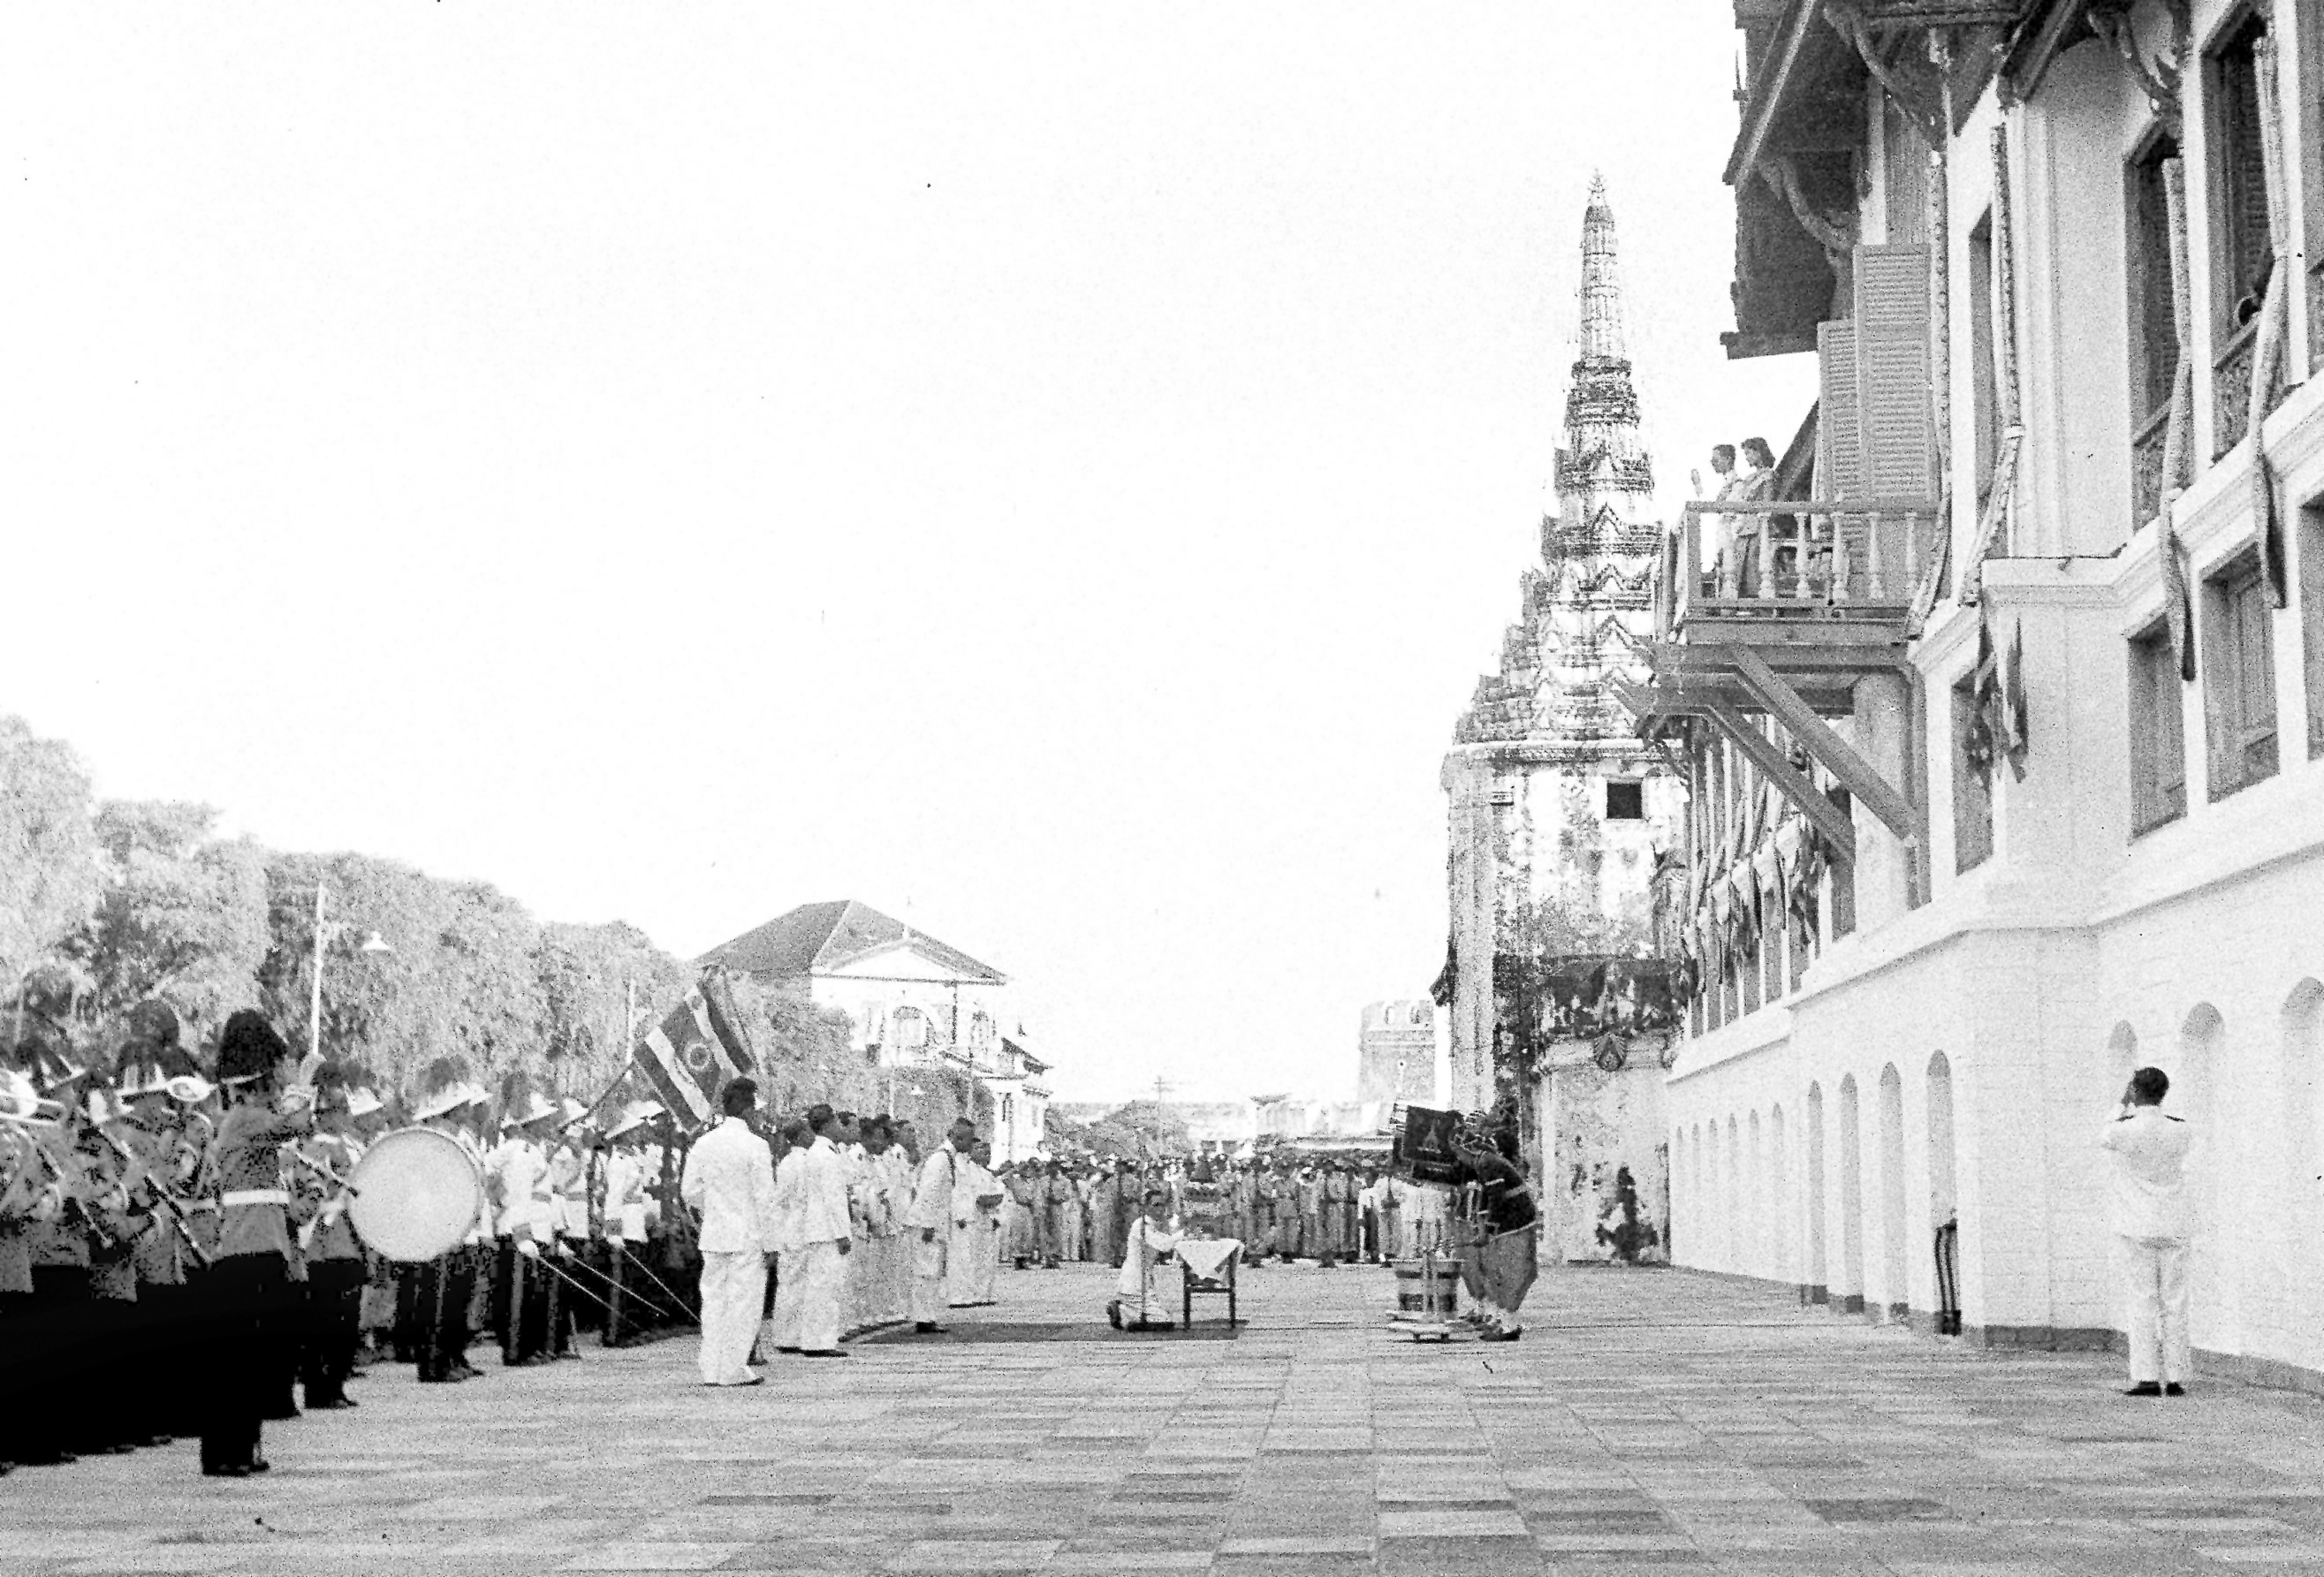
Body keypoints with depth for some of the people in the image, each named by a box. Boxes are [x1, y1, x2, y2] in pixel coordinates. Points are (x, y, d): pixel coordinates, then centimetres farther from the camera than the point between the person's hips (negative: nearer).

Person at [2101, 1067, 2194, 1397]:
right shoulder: (2182, 1131, -2)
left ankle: (2147, 1376, -5)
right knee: (2174, 1303, 7)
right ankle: (2175, 1378, 8)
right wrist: (2148, 1110, 21)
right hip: (2173, 1227, 3)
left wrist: (2124, 1108, 18)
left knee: (2142, 1302, -1)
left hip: (2136, 1228, -3)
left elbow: (2103, 1141, 11)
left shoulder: (2125, 1130, -11)